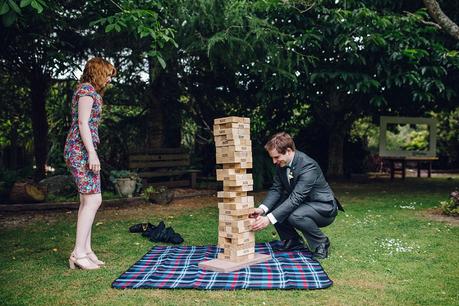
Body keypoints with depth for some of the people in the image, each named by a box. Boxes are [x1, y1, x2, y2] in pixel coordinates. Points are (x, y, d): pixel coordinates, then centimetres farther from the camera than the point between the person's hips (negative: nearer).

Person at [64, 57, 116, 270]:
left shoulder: (89, 91, 22)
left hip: (82, 151, 10)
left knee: (88, 201, 8)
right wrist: (92, 153, -20)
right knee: (93, 200, -12)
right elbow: (83, 123, -15)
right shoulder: (87, 90, -6)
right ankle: (78, 253, -9)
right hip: (81, 149, -10)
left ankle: (86, 251, 10)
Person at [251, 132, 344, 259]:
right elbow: (276, 189, -6)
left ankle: (321, 243, -8)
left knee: (295, 215, -35)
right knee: (271, 207, -10)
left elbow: (295, 199, -36)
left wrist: (269, 219, -41)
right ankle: (293, 241, 7)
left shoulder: (308, 166, -31)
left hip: (324, 207, -8)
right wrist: (262, 209, -25)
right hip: (301, 203, 8)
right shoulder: (281, 164, -7)